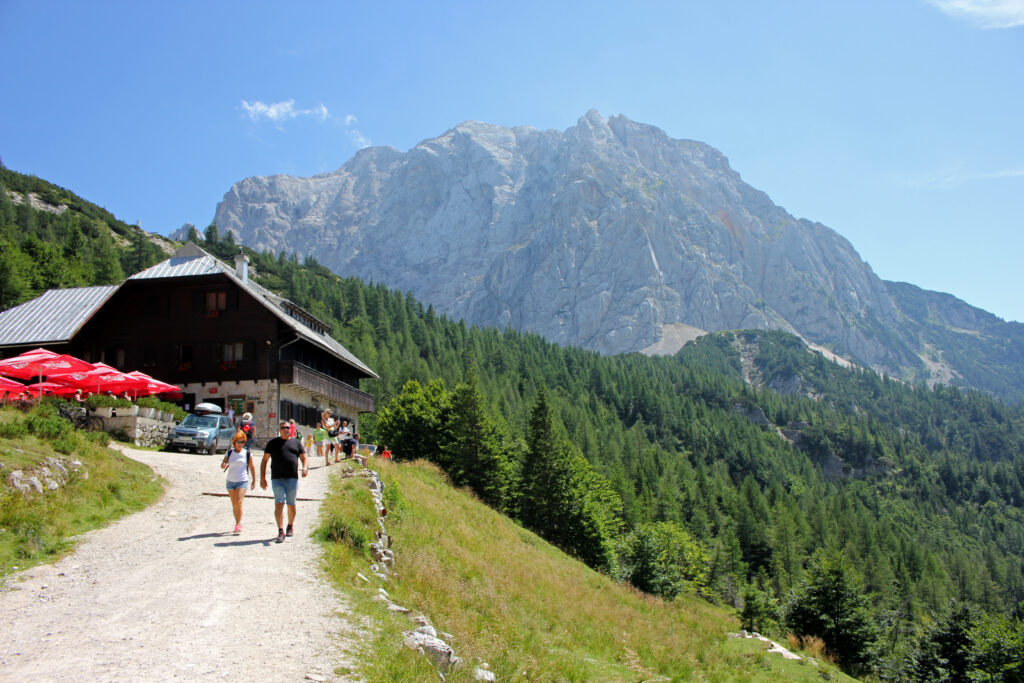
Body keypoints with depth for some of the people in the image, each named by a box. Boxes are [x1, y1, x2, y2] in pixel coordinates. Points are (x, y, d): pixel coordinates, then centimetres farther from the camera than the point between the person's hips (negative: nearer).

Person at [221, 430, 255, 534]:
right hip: (231, 481, 3)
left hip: (243, 481, -3)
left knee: (239, 503, -16)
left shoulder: (247, 453, -2)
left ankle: (238, 525, -12)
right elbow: (223, 465, 2)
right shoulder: (229, 452, 3)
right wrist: (223, 465, -22)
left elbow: (251, 467, 6)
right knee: (234, 505, 8)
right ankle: (238, 524, 21)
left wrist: (254, 480, 9)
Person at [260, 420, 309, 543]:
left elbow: (304, 458, 13)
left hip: (292, 478, 2)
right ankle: (281, 532, -13)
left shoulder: (296, 443, 14)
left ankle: (291, 526, 31)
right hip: (277, 479, -2)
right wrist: (262, 478, 2)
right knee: (279, 504, -12)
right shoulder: (273, 443, 10)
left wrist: (305, 468, -10)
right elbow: (264, 461, 10)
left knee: (291, 505, 9)